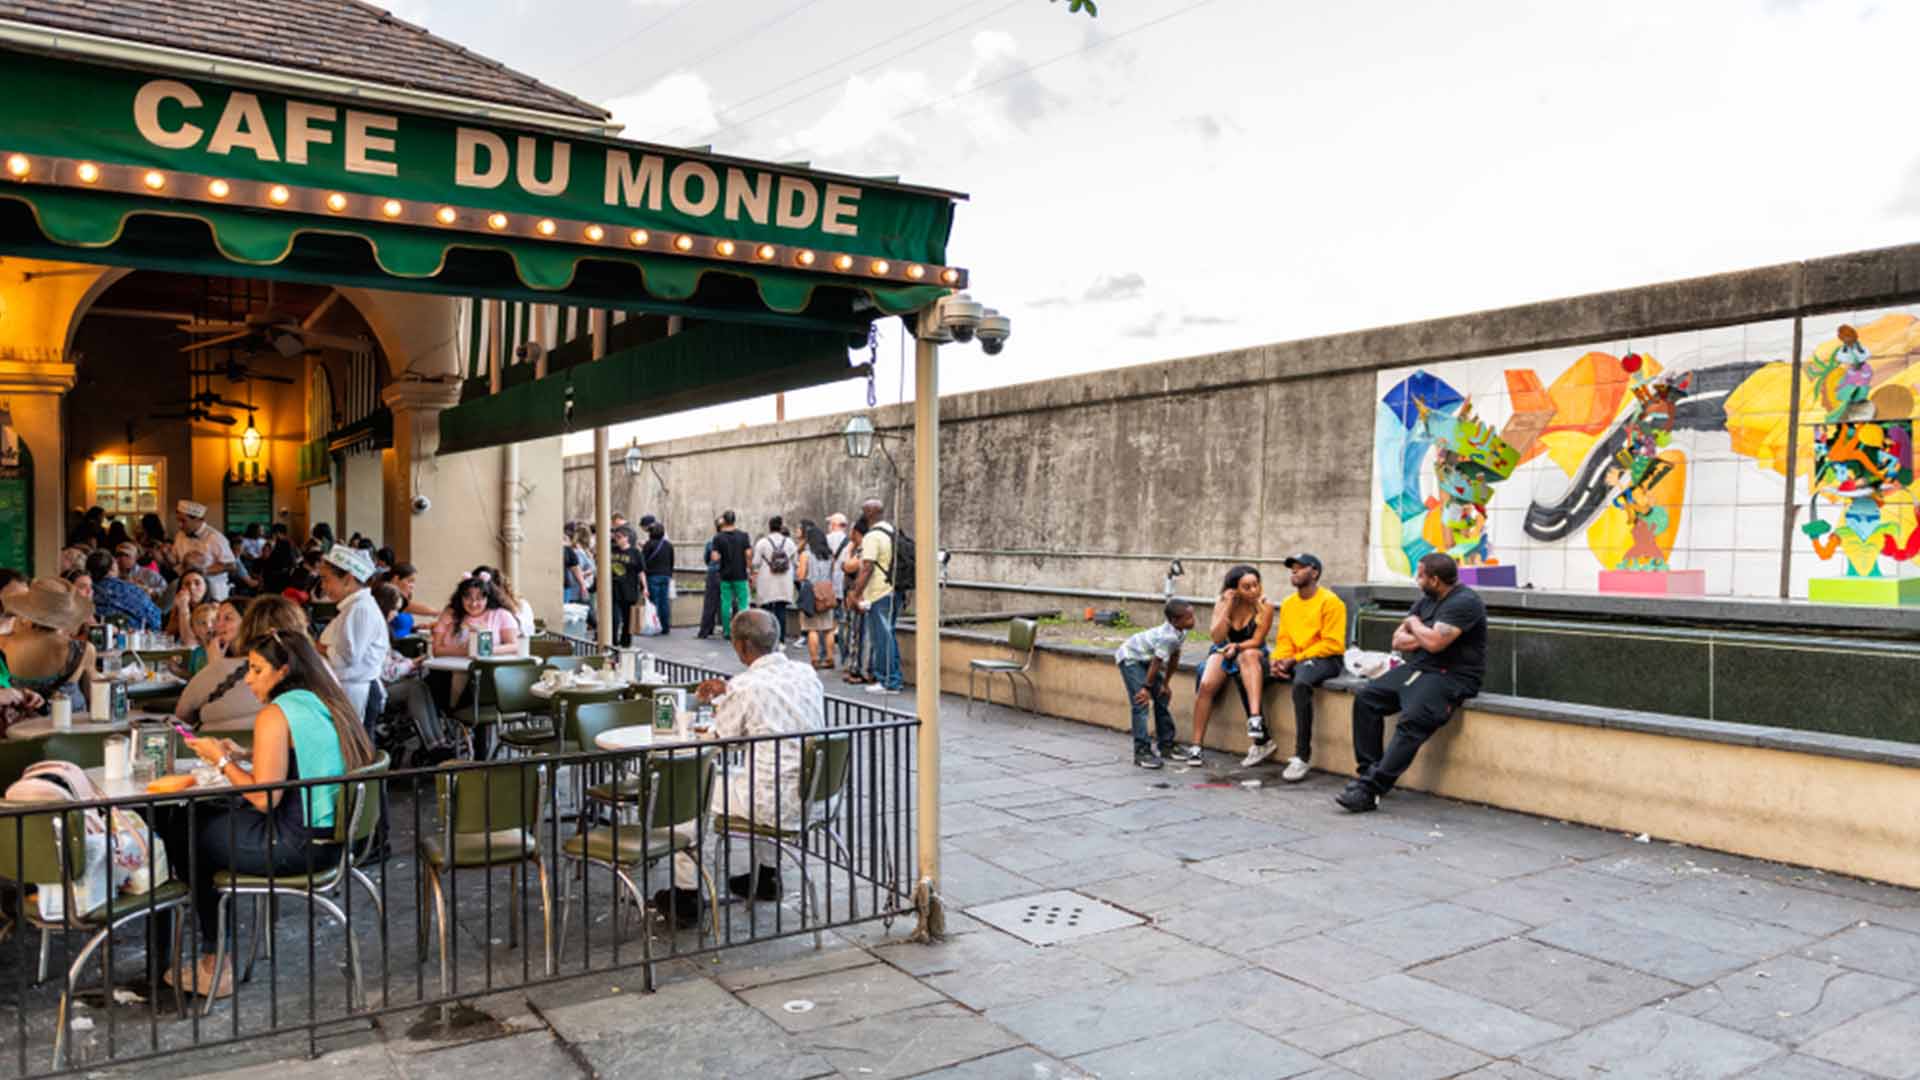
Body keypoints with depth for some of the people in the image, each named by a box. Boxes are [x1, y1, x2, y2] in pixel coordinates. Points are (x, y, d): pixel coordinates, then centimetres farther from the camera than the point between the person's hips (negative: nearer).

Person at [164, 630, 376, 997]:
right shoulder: (327, 705, 10)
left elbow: (265, 799, -18)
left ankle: (215, 961, 22)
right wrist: (245, 756, 14)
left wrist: (222, 761, -6)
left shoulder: (275, 715, -15)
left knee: (183, 831, 11)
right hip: (332, 838, 9)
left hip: (297, 846, -9)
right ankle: (218, 953, 28)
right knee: (203, 816, 24)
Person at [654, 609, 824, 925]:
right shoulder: (808, 674, 3)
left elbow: (722, 737, -2)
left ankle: (686, 895, 19)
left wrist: (721, 700, 17)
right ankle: (766, 875, 42)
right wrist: (729, 692, 22)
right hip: (812, 796, 7)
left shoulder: (747, 686, -16)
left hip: (777, 803, -7)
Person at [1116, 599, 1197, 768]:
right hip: (1130, 658, -10)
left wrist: (1166, 683, 9)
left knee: (1162, 698, 12)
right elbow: (1157, 662, -28)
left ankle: (1166, 746, 23)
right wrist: (1147, 687, -19)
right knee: (1142, 703, -17)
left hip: (1145, 659, 10)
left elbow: (1174, 657, 3)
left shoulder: (1181, 632, -8)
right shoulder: (1168, 636, -35)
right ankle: (1142, 751, -16)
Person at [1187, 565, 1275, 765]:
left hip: (1252, 652, -2)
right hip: (1223, 651, 2)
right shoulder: (1222, 604, -4)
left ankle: (1255, 717, -49)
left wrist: (1237, 646, -27)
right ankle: (1196, 745, -19)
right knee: (1206, 685, -25)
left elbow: (1256, 641, -9)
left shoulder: (1265, 606, -10)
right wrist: (1228, 607, -19)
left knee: (1248, 655, -39)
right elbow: (1217, 638, -13)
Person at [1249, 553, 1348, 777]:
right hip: (1293, 660, 7)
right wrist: (1277, 660, -10)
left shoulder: (1329, 601, -8)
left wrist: (1295, 659, -18)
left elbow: (1332, 644, -15)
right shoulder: (1288, 603, 15)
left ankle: (1302, 756, -33)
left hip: (1326, 659, -7)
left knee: (1300, 682, -38)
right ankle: (1262, 741, 3)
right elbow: (1283, 640, 12)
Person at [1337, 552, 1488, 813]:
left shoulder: (1465, 602, -12)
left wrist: (1415, 625, -3)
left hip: (1451, 675, -9)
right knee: (1366, 697, -6)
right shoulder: (1426, 600, 16)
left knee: (1413, 719, -30)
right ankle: (1367, 771, -7)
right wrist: (1425, 637, -6)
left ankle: (1370, 790, -31)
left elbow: (1435, 643, -24)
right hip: (1418, 668, 9)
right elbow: (1398, 641, 15)